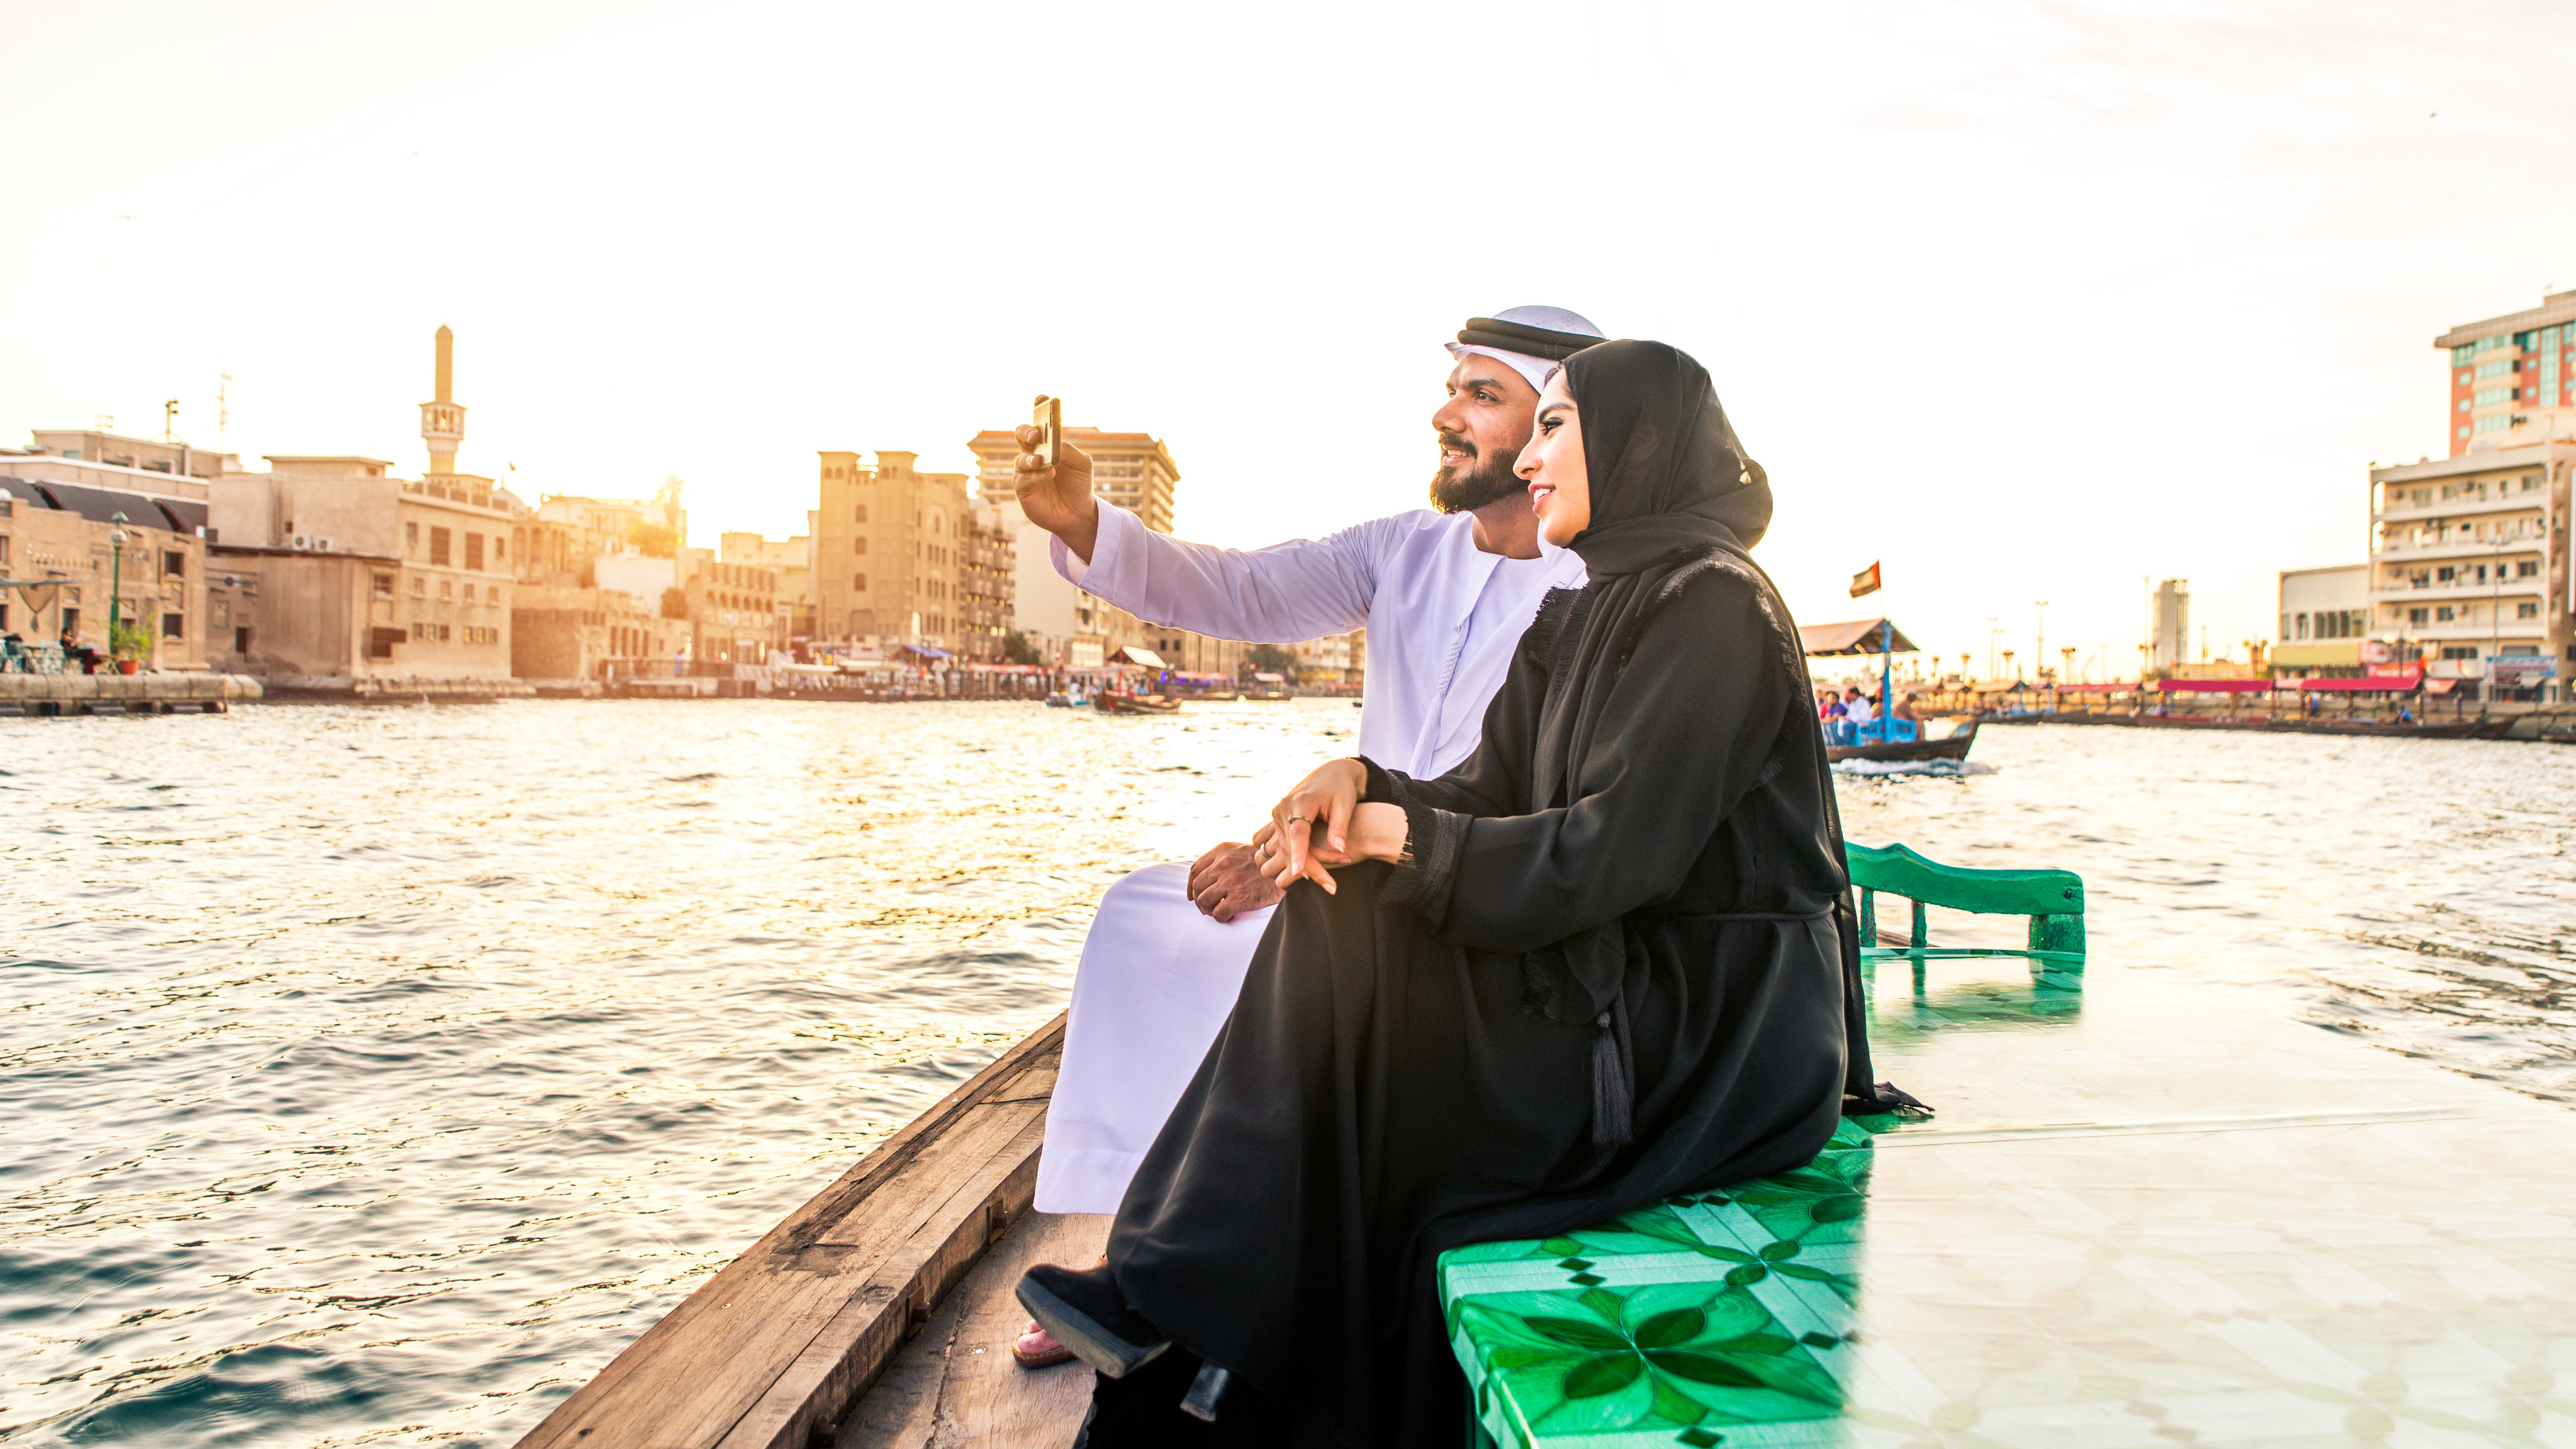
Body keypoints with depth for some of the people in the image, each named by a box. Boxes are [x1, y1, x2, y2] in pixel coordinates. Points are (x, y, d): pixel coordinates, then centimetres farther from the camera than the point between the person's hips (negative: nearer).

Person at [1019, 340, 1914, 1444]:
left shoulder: (1711, 605, -15)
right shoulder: (1588, 612, 14)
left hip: (1719, 1035, -8)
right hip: (1633, 986, 8)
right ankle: (1179, 1301, -5)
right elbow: (1489, 798, 8)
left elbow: (1613, 854, -22)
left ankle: (1200, 1338, 1)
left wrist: (1401, 837, -14)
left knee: (1354, 1040, -15)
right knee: (1335, 918, -5)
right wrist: (1361, 785, -11)